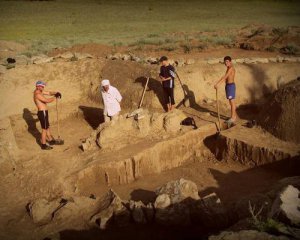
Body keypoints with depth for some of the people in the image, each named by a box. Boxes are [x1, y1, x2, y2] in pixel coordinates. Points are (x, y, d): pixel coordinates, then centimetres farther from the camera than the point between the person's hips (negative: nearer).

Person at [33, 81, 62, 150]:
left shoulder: (39, 91, 9)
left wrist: (55, 93, -6)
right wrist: (55, 97, -16)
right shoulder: (37, 94, -22)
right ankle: (43, 145, 8)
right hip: (42, 113, -10)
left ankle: (51, 140, 37)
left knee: (47, 127, 22)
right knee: (44, 129, -1)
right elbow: (47, 100, -29)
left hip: (43, 112, 10)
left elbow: (49, 93, 12)